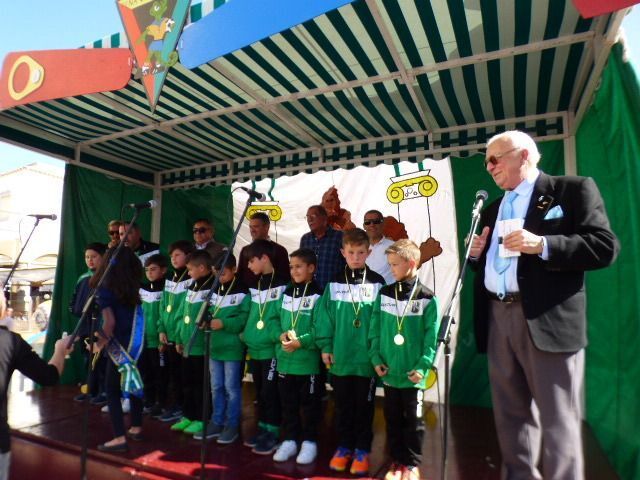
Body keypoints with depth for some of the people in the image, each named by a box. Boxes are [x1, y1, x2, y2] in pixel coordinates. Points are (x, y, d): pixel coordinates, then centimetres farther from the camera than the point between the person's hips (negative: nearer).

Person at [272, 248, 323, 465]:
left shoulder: (317, 296, -10)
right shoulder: (286, 293, 10)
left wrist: (300, 342, -23)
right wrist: (281, 336, -8)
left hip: (308, 360, -6)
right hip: (284, 359, 6)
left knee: (309, 403, 9)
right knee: (288, 402, 16)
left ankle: (309, 442, 25)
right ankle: (290, 440, 31)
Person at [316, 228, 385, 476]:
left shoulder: (377, 283, -4)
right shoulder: (334, 283, 2)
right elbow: (325, 317, 3)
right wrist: (325, 346, -1)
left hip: (367, 357, -2)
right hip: (340, 357, 2)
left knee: (364, 405, 12)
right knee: (343, 405, 15)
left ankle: (362, 450, 29)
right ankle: (344, 446, 33)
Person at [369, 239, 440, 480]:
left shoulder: (427, 298, -8)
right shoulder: (384, 294, 3)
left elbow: (431, 337, -8)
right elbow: (375, 330, 4)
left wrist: (423, 366, -13)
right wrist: (376, 358, -2)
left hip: (412, 374, -3)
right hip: (389, 371, 3)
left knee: (413, 419, 10)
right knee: (393, 419, 15)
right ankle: (397, 460, 32)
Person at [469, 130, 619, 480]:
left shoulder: (573, 189, 1)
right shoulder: (492, 210, 19)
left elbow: (605, 247, -9)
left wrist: (542, 245, -21)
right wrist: (476, 254, 2)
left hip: (548, 320, -6)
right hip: (498, 319, 7)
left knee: (558, 422, 1)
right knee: (510, 416, 15)